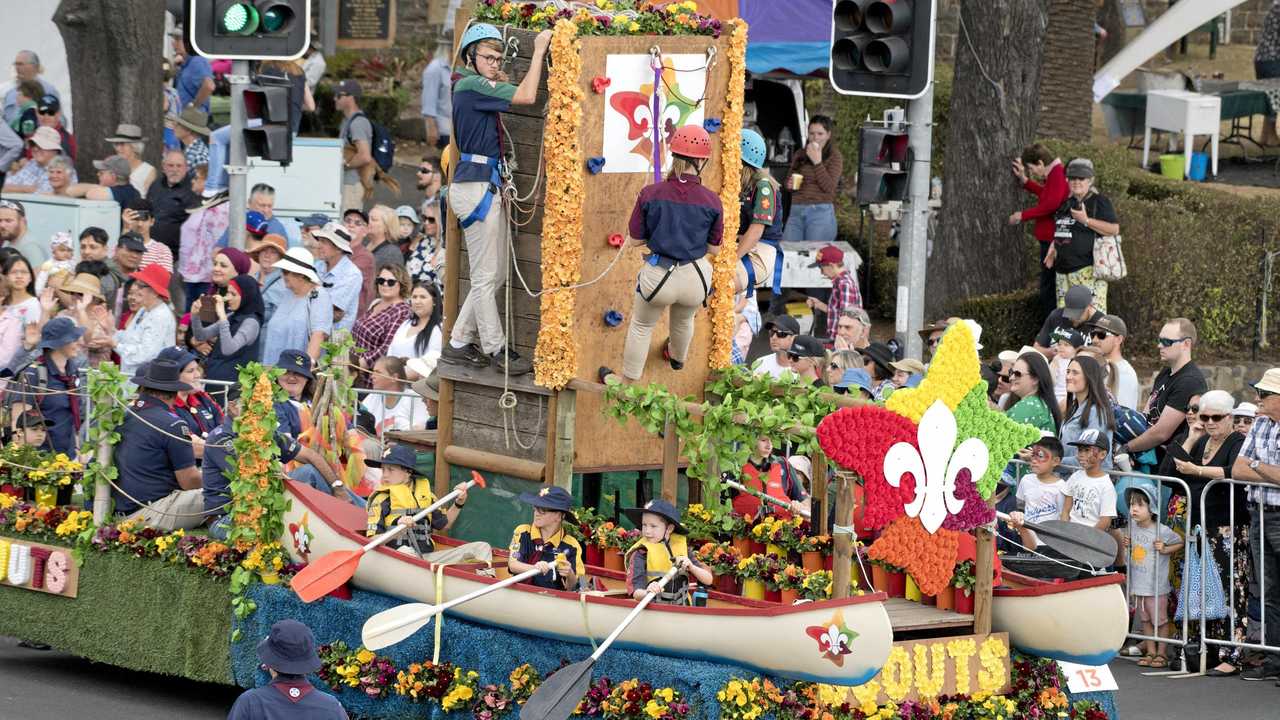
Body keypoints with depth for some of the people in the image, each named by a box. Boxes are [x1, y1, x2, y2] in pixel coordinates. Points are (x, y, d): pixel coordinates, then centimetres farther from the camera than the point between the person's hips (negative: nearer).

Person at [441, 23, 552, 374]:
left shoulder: (480, 88, 18)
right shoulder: (471, 85, -13)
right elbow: (527, 96, -18)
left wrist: (501, 83, 11)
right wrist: (539, 51, -12)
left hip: (488, 185, 11)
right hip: (477, 185, -11)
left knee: (496, 272, 13)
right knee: (485, 276, -3)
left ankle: (459, 344, 18)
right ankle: (496, 350, 3)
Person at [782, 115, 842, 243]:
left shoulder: (834, 156, 2)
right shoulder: (799, 156, 15)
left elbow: (829, 187, -8)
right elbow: (788, 182, 27)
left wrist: (817, 162, -12)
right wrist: (790, 185, 3)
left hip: (820, 212, -5)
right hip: (796, 211, 5)